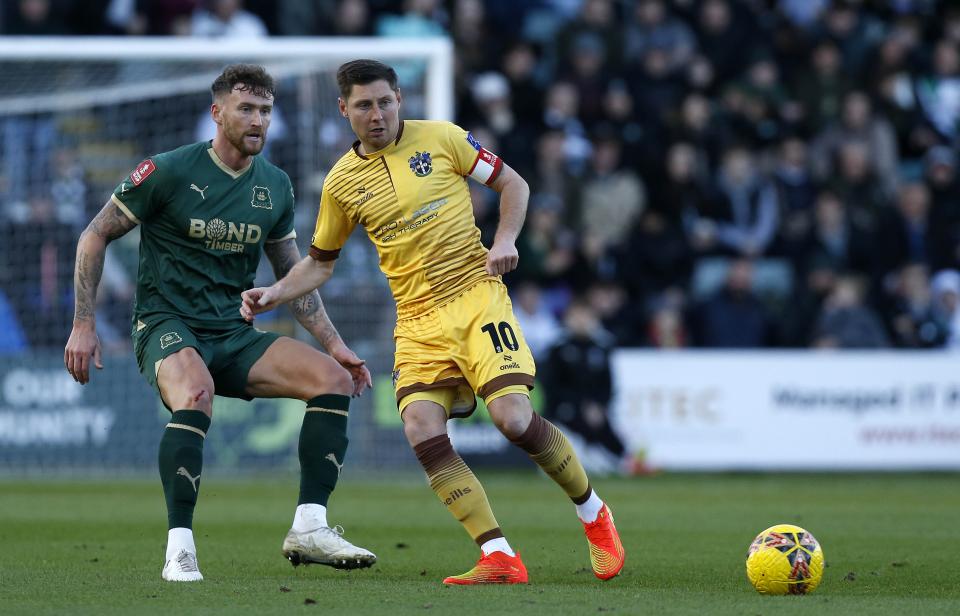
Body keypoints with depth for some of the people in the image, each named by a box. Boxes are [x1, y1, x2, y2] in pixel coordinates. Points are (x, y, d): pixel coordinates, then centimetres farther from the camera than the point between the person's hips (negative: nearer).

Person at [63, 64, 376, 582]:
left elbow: (294, 276, 20)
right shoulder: (169, 171, -8)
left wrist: (334, 344, 12)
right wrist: (83, 323, -7)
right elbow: (95, 236, 0)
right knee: (196, 392, -39)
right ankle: (179, 550, -35)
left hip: (235, 336, 6)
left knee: (334, 379, -14)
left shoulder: (276, 186, 8)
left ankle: (309, 529, -13)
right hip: (166, 326, -6)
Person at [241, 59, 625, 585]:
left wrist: (504, 241, -7)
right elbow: (320, 262, 19)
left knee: (513, 418, -19)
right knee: (422, 432, -19)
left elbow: (513, 184, 9)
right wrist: (274, 294, 3)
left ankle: (593, 513, 7)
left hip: (476, 298, -3)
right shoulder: (341, 183, 7)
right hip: (418, 321, 3)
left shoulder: (440, 138, 1)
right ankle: (499, 558, -14)